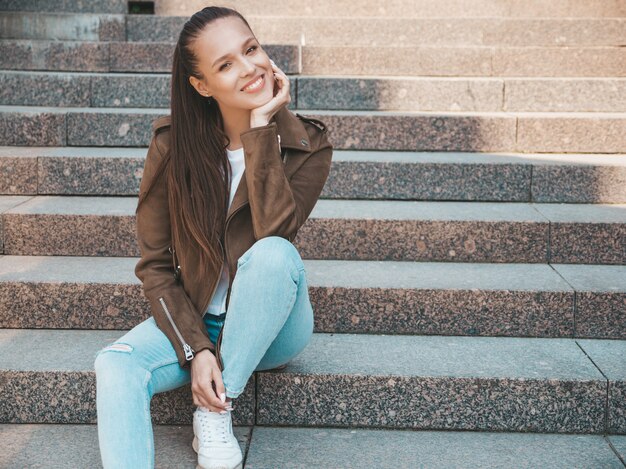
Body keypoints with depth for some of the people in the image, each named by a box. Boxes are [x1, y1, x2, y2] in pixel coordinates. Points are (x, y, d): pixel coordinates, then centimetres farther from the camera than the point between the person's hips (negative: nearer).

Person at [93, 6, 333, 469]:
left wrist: (261, 127, -26)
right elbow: (154, 265, -7)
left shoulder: (307, 144, -11)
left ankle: (215, 413, -19)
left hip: (271, 327, 0)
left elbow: (272, 230, -29)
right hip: (194, 321, 1)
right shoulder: (172, 144, -9)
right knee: (115, 366, -29)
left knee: (273, 252, -34)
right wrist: (195, 349, -19)